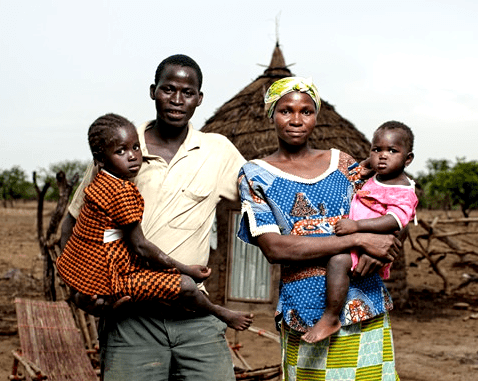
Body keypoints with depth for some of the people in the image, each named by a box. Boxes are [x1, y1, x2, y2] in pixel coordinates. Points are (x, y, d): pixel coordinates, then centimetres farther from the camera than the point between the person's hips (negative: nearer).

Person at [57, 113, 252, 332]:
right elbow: (139, 246, -19)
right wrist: (185, 270, -11)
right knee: (186, 285, -8)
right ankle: (221, 314, 17)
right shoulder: (122, 192, -23)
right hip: (106, 280, -10)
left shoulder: (101, 183, 7)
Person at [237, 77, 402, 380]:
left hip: (366, 305, 3)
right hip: (307, 311, -2)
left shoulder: (342, 163, 10)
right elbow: (273, 248, -12)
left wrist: (377, 246, -11)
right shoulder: (256, 176, 1)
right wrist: (358, 240, -17)